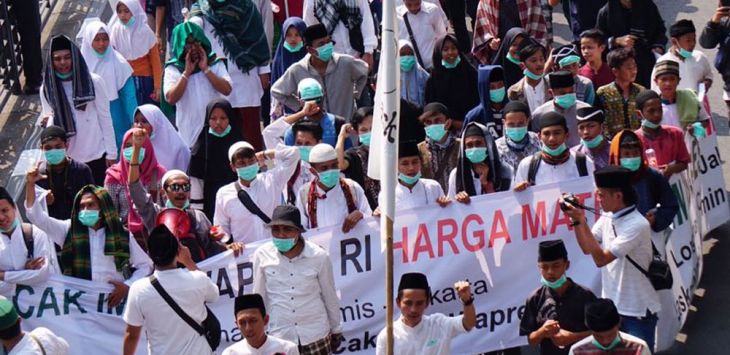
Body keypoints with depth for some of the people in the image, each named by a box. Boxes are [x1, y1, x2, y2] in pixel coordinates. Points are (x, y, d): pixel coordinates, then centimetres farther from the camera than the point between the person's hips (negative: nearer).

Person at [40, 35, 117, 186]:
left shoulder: (94, 82, -4)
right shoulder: (47, 88, 2)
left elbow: (105, 118, 0)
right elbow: (48, 120, 8)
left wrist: (111, 153, -2)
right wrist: (48, 122, -17)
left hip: (96, 155, -2)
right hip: (66, 159, 2)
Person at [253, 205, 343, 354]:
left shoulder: (319, 256, -9)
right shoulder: (262, 255, -7)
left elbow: (330, 296, 6)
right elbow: (259, 296, 6)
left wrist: (336, 330, 15)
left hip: (315, 335, 0)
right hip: (280, 336, 0)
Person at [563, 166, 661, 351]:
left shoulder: (637, 225, -23)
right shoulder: (607, 218, 1)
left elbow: (601, 258, -25)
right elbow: (587, 248, 10)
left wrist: (581, 220, -22)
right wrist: (575, 220, -4)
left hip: (638, 310, -7)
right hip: (612, 306, 7)